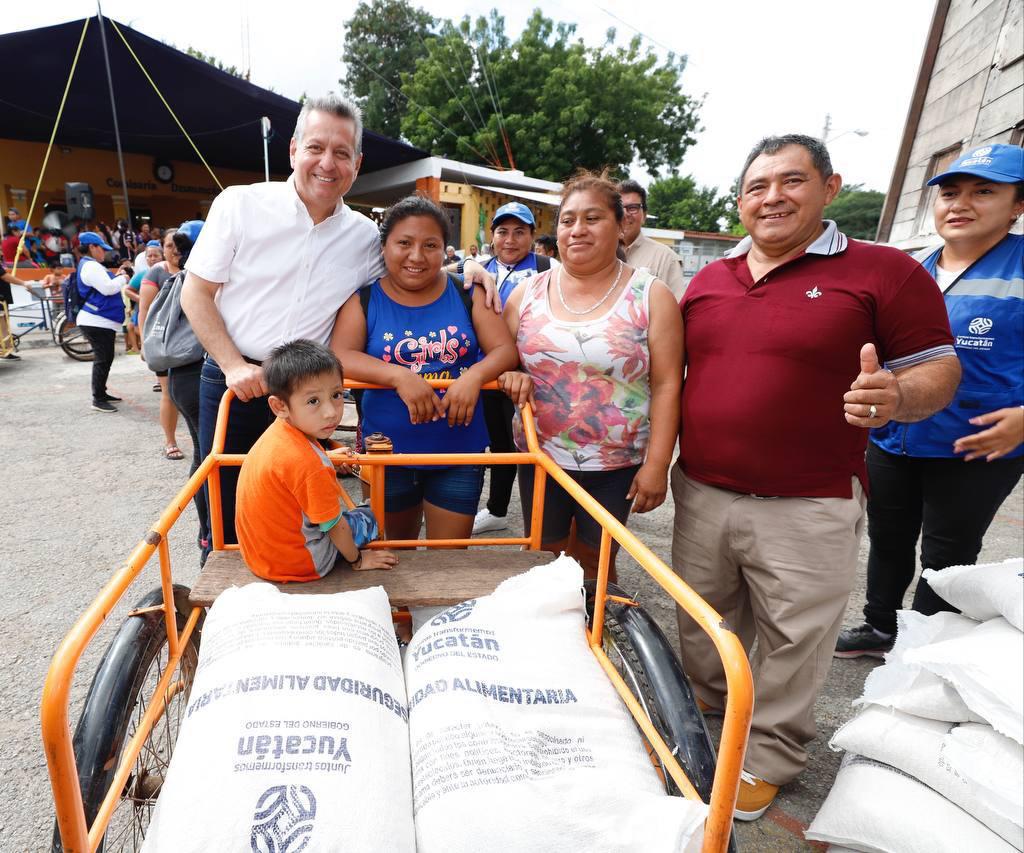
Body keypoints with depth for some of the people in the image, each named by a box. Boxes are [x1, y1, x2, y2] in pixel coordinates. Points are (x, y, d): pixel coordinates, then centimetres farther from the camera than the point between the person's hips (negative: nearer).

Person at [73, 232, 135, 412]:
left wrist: (119, 275, 11)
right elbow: (108, 288, -21)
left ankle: (101, 394, 24)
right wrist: (124, 277, -6)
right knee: (102, 360, -9)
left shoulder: (91, 266, 21)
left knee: (105, 359, 15)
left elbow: (105, 287, 22)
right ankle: (98, 400, -4)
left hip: (101, 321, 11)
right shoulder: (90, 266, -13)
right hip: (96, 322, -11)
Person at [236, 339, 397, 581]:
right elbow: (334, 525, -19)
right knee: (368, 519, 9)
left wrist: (328, 461, 14)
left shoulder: (277, 432, -7)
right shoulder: (306, 463, -33)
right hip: (293, 564, -8)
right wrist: (357, 560, -4)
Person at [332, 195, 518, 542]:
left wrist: (475, 375, -26)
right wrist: (399, 376, -29)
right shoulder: (364, 299, -2)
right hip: (388, 451, 1)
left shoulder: (468, 293, 0)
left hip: (460, 451, 0)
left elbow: (505, 350, -5)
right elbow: (339, 356, -14)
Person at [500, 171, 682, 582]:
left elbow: (666, 384, -8)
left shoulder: (651, 296, -6)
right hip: (540, 455, 3)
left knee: (595, 563, 15)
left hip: (618, 464, -2)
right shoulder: (528, 291, 2)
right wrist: (511, 376, -14)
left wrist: (657, 464, -12)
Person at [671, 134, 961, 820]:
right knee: (702, 628, 22)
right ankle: (702, 717, 49)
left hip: (807, 509, -4)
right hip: (701, 493, 5)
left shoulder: (885, 273, -6)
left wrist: (896, 396, -28)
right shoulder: (709, 280, 8)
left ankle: (768, 758, 36)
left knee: (791, 644, 12)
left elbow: (939, 371, -5)